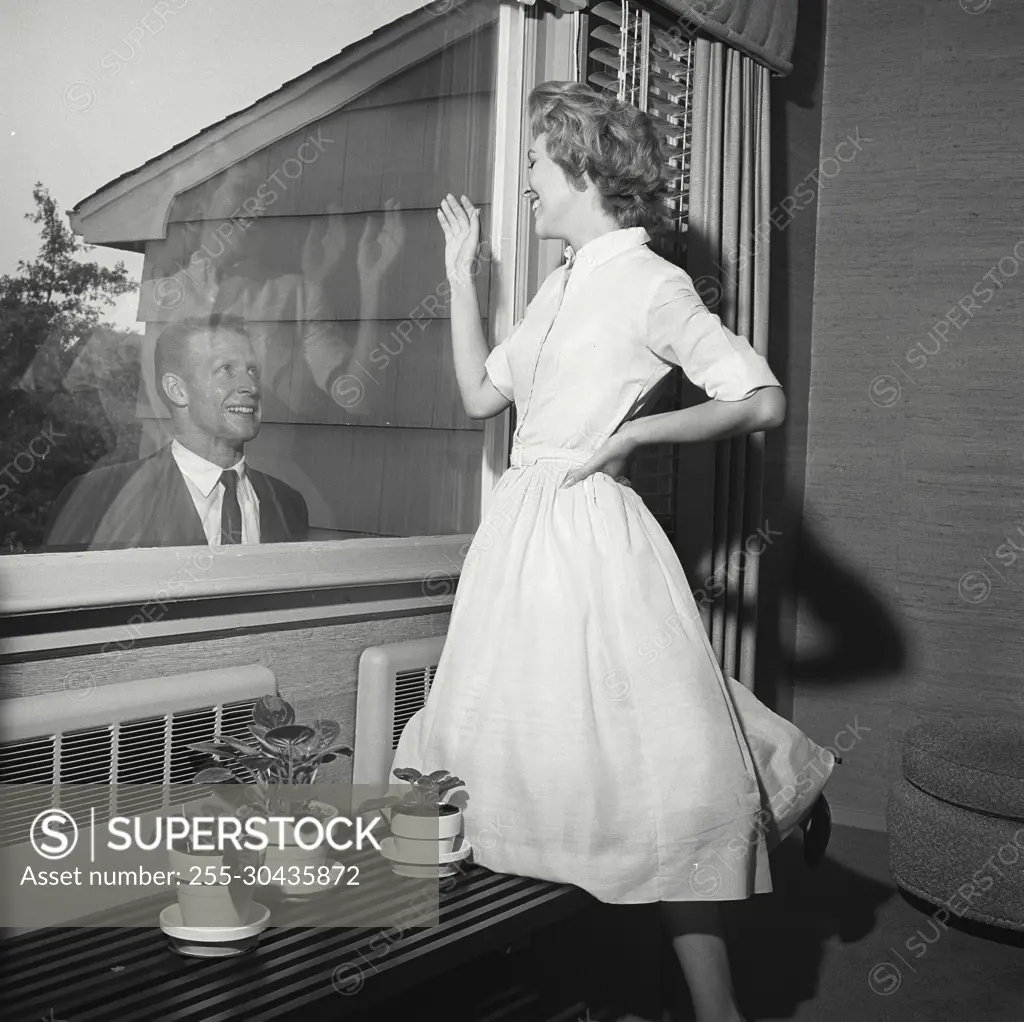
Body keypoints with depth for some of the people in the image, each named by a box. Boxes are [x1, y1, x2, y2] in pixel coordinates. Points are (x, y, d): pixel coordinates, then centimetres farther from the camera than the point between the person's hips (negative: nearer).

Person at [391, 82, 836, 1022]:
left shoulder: (650, 284, -9)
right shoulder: (564, 284, 14)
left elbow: (763, 402, -14)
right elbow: (481, 394, 19)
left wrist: (628, 432, -15)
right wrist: (461, 274, 18)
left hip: (589, 528, -8)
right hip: (523, 523, 9)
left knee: (654, 771, -3)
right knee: (522, 736, 16)